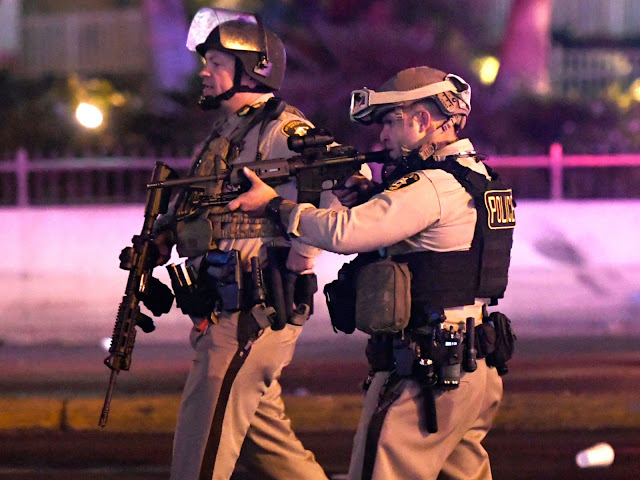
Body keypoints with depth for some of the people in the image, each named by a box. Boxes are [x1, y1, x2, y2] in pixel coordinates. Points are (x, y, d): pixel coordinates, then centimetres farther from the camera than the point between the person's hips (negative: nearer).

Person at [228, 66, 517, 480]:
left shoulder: (432, 186, -16)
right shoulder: (475, 177, 15)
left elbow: (344, 233, -22)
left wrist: (275, 205, -9)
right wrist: (366, 199, 5)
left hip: (425, 374, -10)